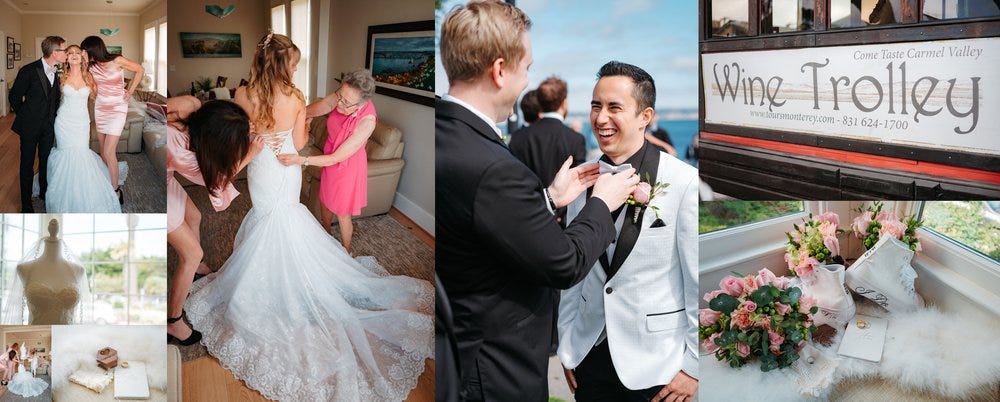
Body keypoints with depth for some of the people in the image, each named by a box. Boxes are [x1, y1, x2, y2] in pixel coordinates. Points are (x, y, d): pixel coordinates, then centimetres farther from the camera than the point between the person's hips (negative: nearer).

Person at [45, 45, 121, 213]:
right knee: (67, 154, 4)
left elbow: (93, 95, 12)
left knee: (81, 154, -5)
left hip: (81, 122, 0)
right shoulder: (62, 77, -1)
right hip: (65, 121, 0)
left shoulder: (88, 76, -2)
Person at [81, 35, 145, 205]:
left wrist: (130, 92, -3)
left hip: (117, 109, -5)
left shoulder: (117, 61, -16)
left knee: (109, 152, -11)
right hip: (100, 108, 5)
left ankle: (115, 190, -2)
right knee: (103, 150, 8)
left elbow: (140, 70, -4)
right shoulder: (92, 66, -3)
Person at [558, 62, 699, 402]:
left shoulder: (684, 182, -14)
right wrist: (567, 349, 9)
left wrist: (692, 366, -8)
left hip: (655, 362, -4)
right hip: (591, 356, 4)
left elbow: (699, 281, -10)